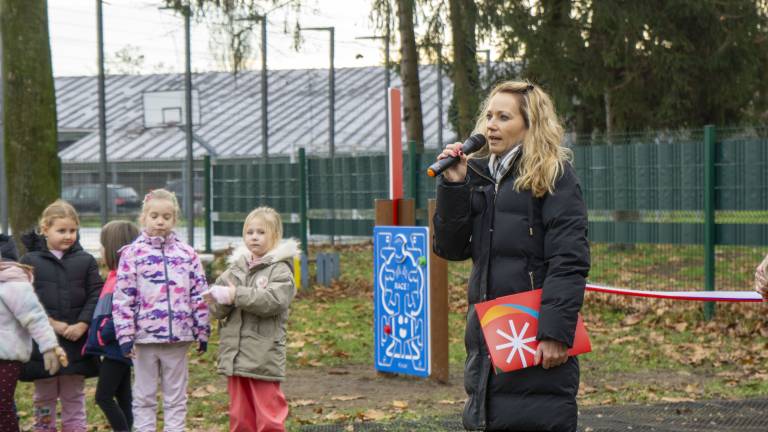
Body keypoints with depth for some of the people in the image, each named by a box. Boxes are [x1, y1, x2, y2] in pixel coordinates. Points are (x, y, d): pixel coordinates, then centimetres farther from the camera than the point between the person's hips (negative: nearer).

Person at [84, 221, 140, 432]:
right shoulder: (116, 276, 13)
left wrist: (103, 336, -18)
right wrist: (99, 336, 12)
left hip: (116, 348, -10)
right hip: (117, 348, 10)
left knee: (104, 397, -7)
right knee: (122, 397, 12)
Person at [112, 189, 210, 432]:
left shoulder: (187, 254, 5)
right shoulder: (132, 254, -2)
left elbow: (199, 296, 7)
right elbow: (122, 298, -4)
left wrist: (202, 332, 5)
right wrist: (125, 336, -9)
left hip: (178, 338, 2)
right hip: (144, 337, -2)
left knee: (176, 397, 9)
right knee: (144, 396, 8)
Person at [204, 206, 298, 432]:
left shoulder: (280, 270, -4)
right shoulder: (236, 268, 13)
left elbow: (273, 301, -22)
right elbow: (219, 310, 8)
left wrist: (236, 295, -21)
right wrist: (217, 300, -16)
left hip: (264, 358, -6)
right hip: (235, 355, 6)